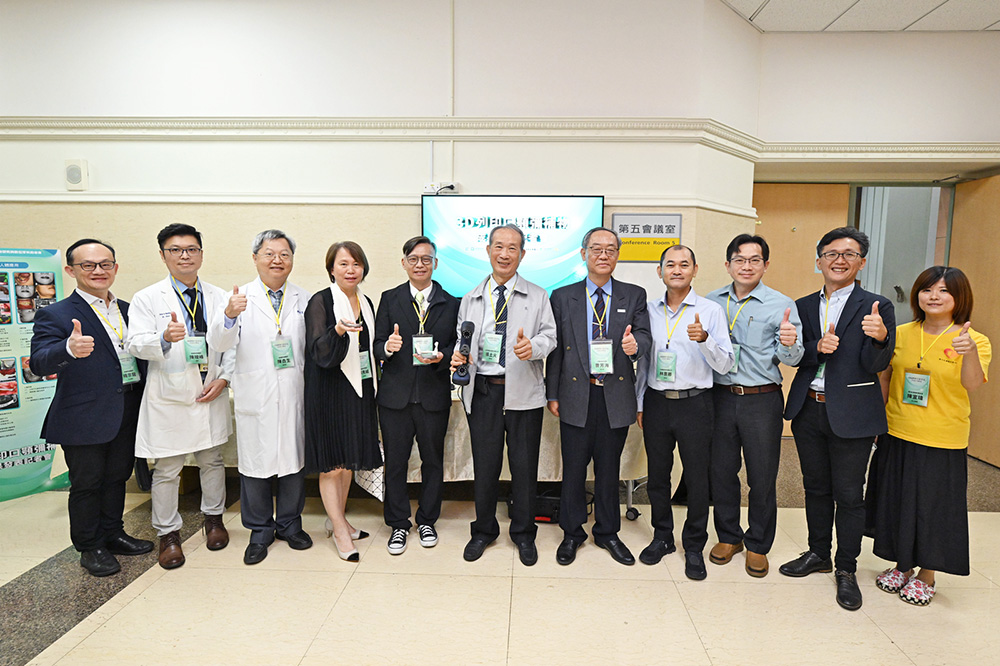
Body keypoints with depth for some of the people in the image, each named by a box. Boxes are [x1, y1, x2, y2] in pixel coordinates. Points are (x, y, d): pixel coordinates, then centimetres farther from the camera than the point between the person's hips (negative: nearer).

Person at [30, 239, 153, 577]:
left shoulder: (128, 310, 10)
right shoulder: (55, 315, -9)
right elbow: (39, 363, -21)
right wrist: (69, 349, -42)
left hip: (128, 414, 6)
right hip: (86, 418, -5)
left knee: (117, 476, 19)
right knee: (87, 483, 8)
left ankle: (112, 533, 36)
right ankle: (90, 547, 25)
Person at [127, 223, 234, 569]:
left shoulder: (219, 297, 7)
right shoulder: (147, 298, -2)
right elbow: (136, 344, -13)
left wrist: (223, 378, -5)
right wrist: (165, 338, -34)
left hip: (211, 395, 3)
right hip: (169, 398, -3)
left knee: (212, 460, 15)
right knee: (167, 469, 6)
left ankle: (213, 518, 35)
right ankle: (168, 533, 23)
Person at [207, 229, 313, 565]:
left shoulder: (304, 300, 9)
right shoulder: (240, 298, 1)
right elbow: (219, 343, -10)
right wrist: (229, 315, -30)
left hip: (294, 396, 2)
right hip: (255, 397, -2)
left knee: (293, 460, 11)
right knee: (255, 463, 7)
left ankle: (289, 523, 30)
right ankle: (260, 530, 26)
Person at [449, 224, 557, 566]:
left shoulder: (537, 297, 7)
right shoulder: (470, 298, 14)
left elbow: (550, 336, 0)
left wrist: (533, 346, -21)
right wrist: (458, 355, -8)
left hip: (524, 392, -1)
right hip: (482, 391, 2)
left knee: (524, 465, 6)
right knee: (484, 464, 9)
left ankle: (523, 534, 26)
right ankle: (484, 531, 29)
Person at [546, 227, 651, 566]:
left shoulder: (634, 296, 8)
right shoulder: (563, 297, 5)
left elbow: (644, 335, -1)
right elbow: (555, 348, 3)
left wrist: (635, 343, -26)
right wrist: (552, 394, 0)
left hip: (616, 396, 1)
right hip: (576, 396, -1)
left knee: (609, 468, 13)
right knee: (574, 468, 7)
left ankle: (607, 532, 30)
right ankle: (572, 533, 26)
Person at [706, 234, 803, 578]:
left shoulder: (782, 305, -3)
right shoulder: (712, 302, 6)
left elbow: (791, 359, -7)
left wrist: (788, 344, -27)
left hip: (763, 399, -2)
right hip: (720, 396, 2)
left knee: (762, 476, 6)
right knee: (721, 471, 11)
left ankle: (757, 545, 26)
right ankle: (728, 536, 30)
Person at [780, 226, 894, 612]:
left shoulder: (876, 307, -3)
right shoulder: (803, 306, 8)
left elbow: (876, 365, -11)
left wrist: (879, 337, -31)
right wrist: (817, 347, -18)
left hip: (851, 415, -3)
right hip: (808, 410, 4)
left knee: (848, 494, 6)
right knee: (816, 488, 17)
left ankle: (846, 570, 23)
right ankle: (818, 554, 34)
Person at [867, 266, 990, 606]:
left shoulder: (974, 340, -8)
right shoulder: (901, 334, 2)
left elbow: (972, 384, -25)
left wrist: (970, 352, -43)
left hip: (942, 442, -3)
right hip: (897, 436, 4)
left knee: (934, 507, 8)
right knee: (897, 502, 14)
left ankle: (926, 576, 29)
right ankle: (902, 566, 35)